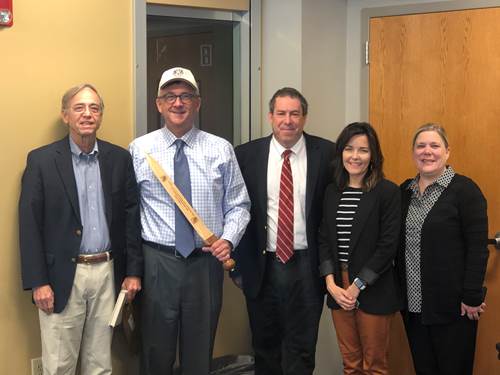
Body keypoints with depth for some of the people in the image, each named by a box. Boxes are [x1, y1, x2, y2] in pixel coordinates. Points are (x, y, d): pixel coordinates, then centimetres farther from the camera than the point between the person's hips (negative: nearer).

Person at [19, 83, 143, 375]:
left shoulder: (120, 159, 6)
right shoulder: (41, 160, -3)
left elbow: (132, 217, 8)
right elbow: (30, 224, -5)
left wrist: (134, 271, 4)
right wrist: (37, 282, -10)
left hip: (107, 274, 3)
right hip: (62, 277, -2)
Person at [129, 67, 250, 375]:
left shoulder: (221, 150, 3)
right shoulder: (140, 150, 0)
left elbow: (238, 204, 7)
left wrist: (229, 239, -11)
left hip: (206, 261, 1)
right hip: (157, 261, -1)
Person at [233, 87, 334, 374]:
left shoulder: (326, 153, -3)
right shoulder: (247, 155, -1)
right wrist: (238, 264, 2)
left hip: (307, 266, -1)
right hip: (262, 265, 1)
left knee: (302, 350, 5)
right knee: (265, 348, 16)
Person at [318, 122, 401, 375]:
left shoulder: (387, 192, -8)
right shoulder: (332, 192, 8)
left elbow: (388, 245, -12)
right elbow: (324, 239, 8)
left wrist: (357, 286, -12)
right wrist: (331, 283, -5)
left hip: (373, 291, -4)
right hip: (338, 288, 4)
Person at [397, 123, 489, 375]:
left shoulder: (464, 189, -9)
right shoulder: (404, 191, 10)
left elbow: (478, 248, -12)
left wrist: (472, 297, -15)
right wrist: (400, 292, 11)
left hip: (452, 306, -5)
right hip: (413, 304, 5)